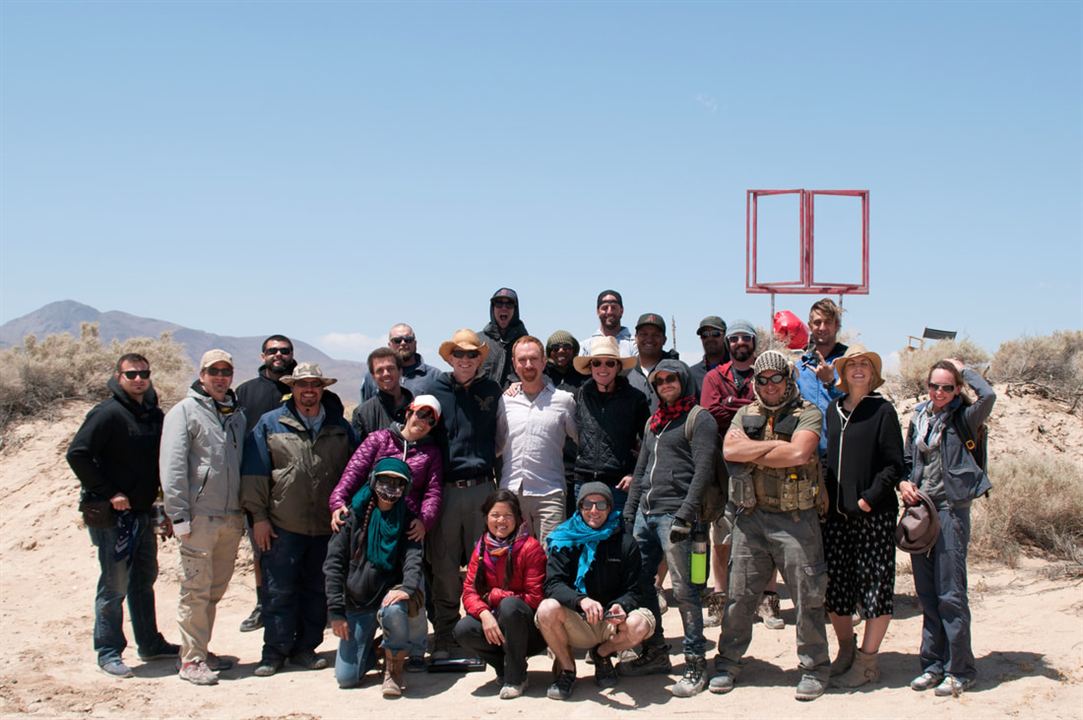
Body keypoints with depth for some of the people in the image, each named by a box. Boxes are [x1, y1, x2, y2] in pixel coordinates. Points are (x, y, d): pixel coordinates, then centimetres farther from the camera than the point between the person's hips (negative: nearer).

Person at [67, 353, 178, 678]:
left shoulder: (154, 414, 9)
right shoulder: (108, 413, -13)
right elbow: (77, 454, -18)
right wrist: (107, 493, -18)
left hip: (143, 512, 8)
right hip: (114, 515, -7)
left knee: (144, 579, 16)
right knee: (114, 585, -1)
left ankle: (150, 643, 28)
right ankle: (109, 652, 10)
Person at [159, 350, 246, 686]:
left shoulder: (237, 414, 15)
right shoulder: (185, 412, -4)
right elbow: (172, 466, -10)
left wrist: (246, 511, 11)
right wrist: (179, 516, -15)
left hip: (231, 517, 6)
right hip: (199, 516, -6)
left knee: (216, 589, 13)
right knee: (195, 590, -3)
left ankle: (201, 649, 24)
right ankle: (191, 660, 4)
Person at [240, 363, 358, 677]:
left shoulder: (340, 427, 11)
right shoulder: (270, 424, 4)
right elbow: (254, 473, 1)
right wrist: (258, 516, -4)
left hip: (328, 527, 3)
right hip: (283, 526, -2)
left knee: (318, 590, 8)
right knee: (280, 591, 0)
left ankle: (305, 648, 19)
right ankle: (274, 651, 10)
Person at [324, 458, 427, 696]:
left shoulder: (407, 520, 3)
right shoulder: (354, 515, 1)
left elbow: (413, 558, -14)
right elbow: (334, 563, -1)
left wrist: (408, 588, -35)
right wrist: (336, 610, -8)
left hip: (390, 595, -1)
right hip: (357, 603, 1)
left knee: (393, 611, -39)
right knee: (346, 677, -7)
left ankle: (395, 667, -11)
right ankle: (371, 650, 28)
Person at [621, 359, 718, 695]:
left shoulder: (699, 419, -1)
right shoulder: (653, 422, 22)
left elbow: (703, 470, -10)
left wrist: (685, 515, -18)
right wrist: (628, 513, 17)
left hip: (674, 515, -8)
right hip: (645, 513, 8)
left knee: (683, 589, -8)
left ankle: (695, 662, 0)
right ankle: (655, 653, 19)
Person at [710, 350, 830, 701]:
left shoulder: (807, 414, -2)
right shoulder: (746, 414, 11)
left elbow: (799, 453, -20)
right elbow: (729, 450, -6)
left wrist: (751, 453, -9)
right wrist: (775, 445, -12)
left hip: (796, 518, -3)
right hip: (751, 517, 4)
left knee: (808, 596, 3)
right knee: (740, 594, 9)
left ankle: (814, 667, 17)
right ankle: (728, 662, 22)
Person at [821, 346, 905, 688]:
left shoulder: (882, 410, -4)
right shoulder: (833, 410, 11)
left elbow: (895, 465, -7)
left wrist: (869, 498, -14)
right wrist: (826, 497, 7)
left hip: (874, 513, -5)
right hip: (836, 513, 5)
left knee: (875, 585, 0)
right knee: (836, 586, 8)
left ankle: (867, 661, 10)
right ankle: (846, 651, 25)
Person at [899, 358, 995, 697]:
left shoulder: (962, 418, -4)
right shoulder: (918, 417, 12)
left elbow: (988, 395, -24)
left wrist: (963, 369, -9)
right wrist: (903, 483, 0)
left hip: (951, 510, -6)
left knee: (950, 594, -4)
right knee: (927, 594, 10)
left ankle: (960, 670, 6)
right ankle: (933, 664, 19)